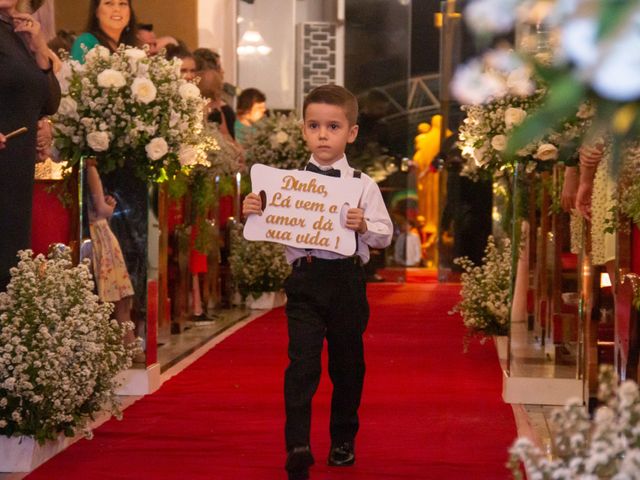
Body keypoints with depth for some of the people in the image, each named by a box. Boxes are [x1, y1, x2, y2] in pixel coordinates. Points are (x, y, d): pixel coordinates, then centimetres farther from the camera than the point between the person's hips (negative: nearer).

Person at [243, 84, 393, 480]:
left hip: (348, 280, 1)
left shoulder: (363, 185, 1)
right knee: (302, 362, -13)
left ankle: (344, 439, 29)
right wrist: (252, 213, -17)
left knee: (348, 362, 13)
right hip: (305, 280, -1)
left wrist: (365, 225, -20)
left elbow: (385, 235, 0)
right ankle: (297, 446, -15)